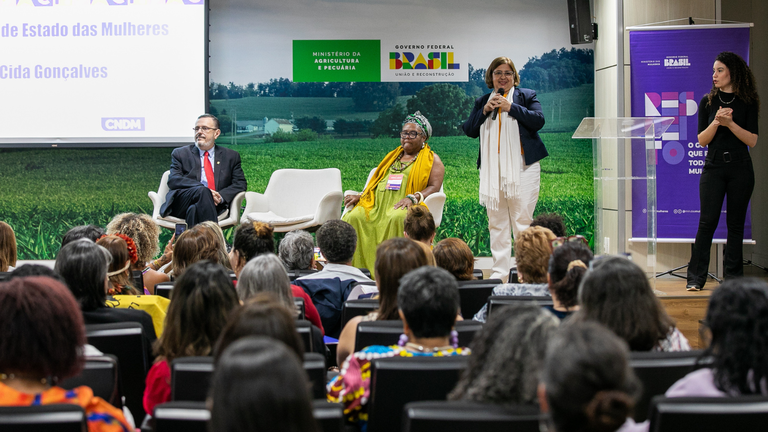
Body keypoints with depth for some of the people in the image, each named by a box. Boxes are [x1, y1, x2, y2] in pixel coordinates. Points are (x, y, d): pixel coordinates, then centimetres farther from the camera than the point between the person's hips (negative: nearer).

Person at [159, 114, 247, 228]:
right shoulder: (180, 154, 19)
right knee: (203, 191, -35)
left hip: (216, 205, 0)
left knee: (195, 210, -37)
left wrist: (221, 196, -11)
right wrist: (202, 189, -15)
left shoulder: (231, 156, 22)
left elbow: (241, 184, 12)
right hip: (181, 204, 0)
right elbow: (173, 180, 3)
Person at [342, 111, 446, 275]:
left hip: (403, 205, -5)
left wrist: (413, 198, -17)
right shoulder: (393, 156, 32)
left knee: (397, 218, -41)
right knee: (354, 217, -26)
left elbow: (434, 187, 1)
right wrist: (360, 196, 8)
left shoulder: (432, 160, 16)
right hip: (378, 204, 5)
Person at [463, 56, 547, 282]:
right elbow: (469, 130, 10)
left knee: (522, 220, -8)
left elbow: (538, 120, -6)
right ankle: (499, 272, 5)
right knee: (496, 222, 2)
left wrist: (510, 107, -10)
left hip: (521, 167, -3)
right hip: (491, 169, 3)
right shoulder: (481, 101, 18)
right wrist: (485, 110, -3)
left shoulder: (527, 96, 9)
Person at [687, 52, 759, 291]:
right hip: (713, 166, 0)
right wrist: (716, 122, -14)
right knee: (707, 221, -6)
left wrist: (730, 123, -16)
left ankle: (733, 277, 12)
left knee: (735, 224, 4)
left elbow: (752, 141, -4)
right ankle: (696, 278, -2)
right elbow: (702, 140, 2)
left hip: (740, 169, 0)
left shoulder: (747, 103, 2)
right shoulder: (707, 102, 6)